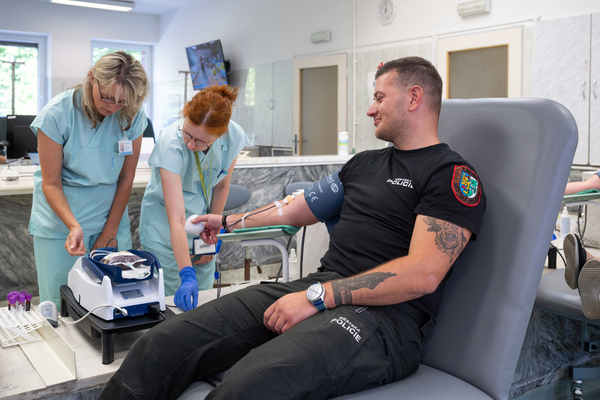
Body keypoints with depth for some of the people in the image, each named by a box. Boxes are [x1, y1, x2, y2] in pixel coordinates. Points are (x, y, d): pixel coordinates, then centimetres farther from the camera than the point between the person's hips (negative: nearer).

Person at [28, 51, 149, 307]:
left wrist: (108, 234, -1)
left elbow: (126, 178, -1)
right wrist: (74, 226, -27)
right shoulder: (57, 114, -15)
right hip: (60, 221, -2)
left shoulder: (133, 117, -7)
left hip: (111, 215, 3)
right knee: (61, 304, 1)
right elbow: (51, 183, -11)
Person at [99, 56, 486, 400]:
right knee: (160, 345, -11)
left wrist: (318, 297, -18)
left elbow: (422, 275, -15)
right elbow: (296, 209, 32)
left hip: (382, 315, -7)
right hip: (319, 291, 7)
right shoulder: (364, 162, 23)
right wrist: (229, 222, 40)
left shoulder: (453, 175, -2)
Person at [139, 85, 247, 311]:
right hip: (166, 230, -4)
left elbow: (221, 186, -1)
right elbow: (176, 219, -36)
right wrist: (187, 275, -41)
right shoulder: (171, 143, -32)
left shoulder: (235, 137, -20)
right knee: (170, 301, -1)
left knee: (203, 295, 10)